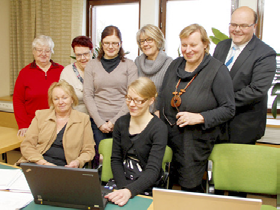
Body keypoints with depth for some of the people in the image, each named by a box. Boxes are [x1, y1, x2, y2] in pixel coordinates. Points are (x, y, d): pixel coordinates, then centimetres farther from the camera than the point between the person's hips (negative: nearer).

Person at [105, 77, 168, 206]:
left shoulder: (159, 129, -12)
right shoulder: (121, 123, 3)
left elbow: (153, 170, -19)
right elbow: (116, 159, 3)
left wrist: (129, 191, -33)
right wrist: (123, 188, -13)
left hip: (146, 189, -3)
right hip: (121, 184, 3)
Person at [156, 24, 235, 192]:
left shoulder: (218, 71, -11)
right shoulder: (175, 65, 6)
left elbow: (228, 109, -12)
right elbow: (163, 96, 19)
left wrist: (199, 117, -23)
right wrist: (158, 112, 2)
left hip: (196, 141, -5)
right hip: (169, 136, 6)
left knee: (190, 186, 5)